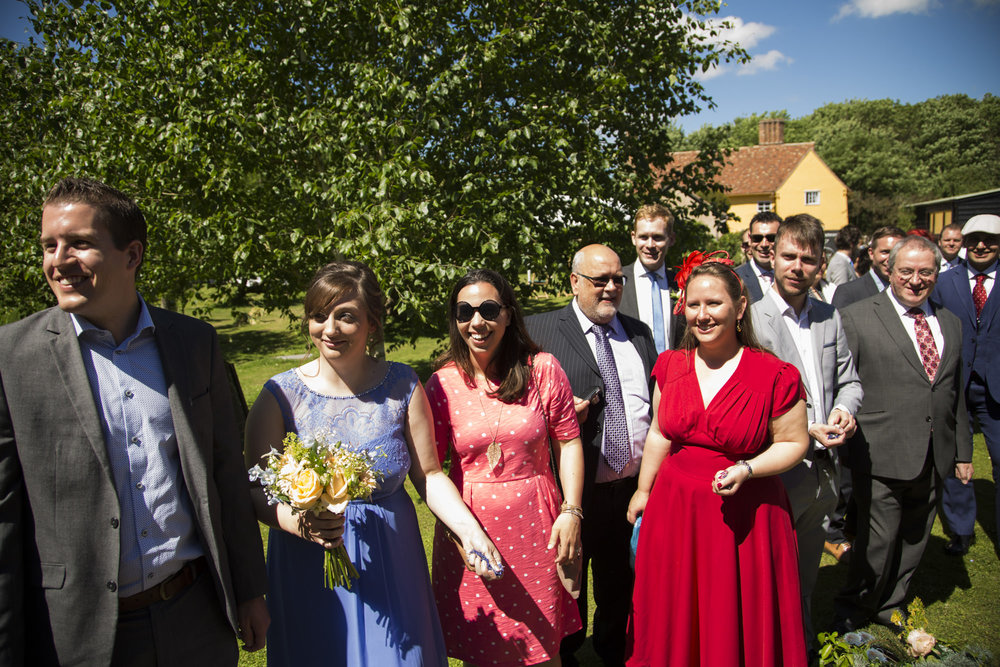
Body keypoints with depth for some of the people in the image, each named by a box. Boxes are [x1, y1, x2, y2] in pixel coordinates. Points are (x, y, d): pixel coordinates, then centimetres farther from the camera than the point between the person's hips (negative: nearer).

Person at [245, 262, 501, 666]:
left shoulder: (402, 386, -6)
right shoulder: (281, 395, -9)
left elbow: (429, 475, -2)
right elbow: (256, 489, -7)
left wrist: (469, 530, -16)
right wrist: (299, 523, -26)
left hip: (390, 564, 1)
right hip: (307, 571, 0)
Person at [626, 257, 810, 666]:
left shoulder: (775, 375, -12)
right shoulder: (671, 365, 1)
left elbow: (793, 442, -5)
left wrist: (746, 470, -20)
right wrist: (643, 490, 15)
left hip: (744, 518, -3)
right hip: (674, 509, 4)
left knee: (739, 625, 13)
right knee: (674, 621, 19)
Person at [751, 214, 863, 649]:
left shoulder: (830, 317, 7)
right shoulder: (751, 319, -13)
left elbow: (849, 380, 14)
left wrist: (844, 410, -7)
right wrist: (804, 431, -20)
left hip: (824, 471, 6)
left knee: (806, 576, 24)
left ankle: (804, 646, 44)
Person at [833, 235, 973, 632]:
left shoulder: (950, 324, 13)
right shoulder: (856, 318, -5)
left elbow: (956, 395, 17)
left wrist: (963, 452, 16)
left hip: (933, 461, 6)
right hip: (882, 458, -5)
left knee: (914, 541, 17)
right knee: (878, 542, 2)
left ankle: (890, 607, 38)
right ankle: (852, 612, 26)